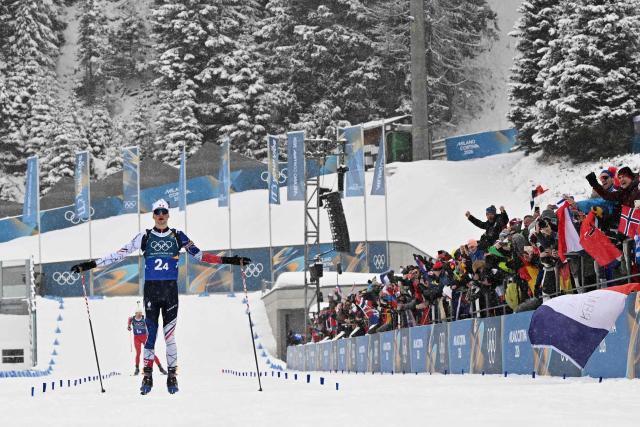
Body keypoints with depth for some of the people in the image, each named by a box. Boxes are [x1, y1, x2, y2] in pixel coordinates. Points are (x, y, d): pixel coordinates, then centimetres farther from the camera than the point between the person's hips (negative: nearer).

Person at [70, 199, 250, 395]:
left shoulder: (178, 236, 6)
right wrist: (90, 265, -2)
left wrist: (227, 260, 1)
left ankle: (172, 376, 4)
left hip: (170, 290, 0)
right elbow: (120, 254, 3)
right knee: (150, 333, -2)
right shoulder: (145, 237, 4)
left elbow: (199, 254, 7)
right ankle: (147, 377, 4)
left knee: (169, 334, -2)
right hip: (151, 290, 0)